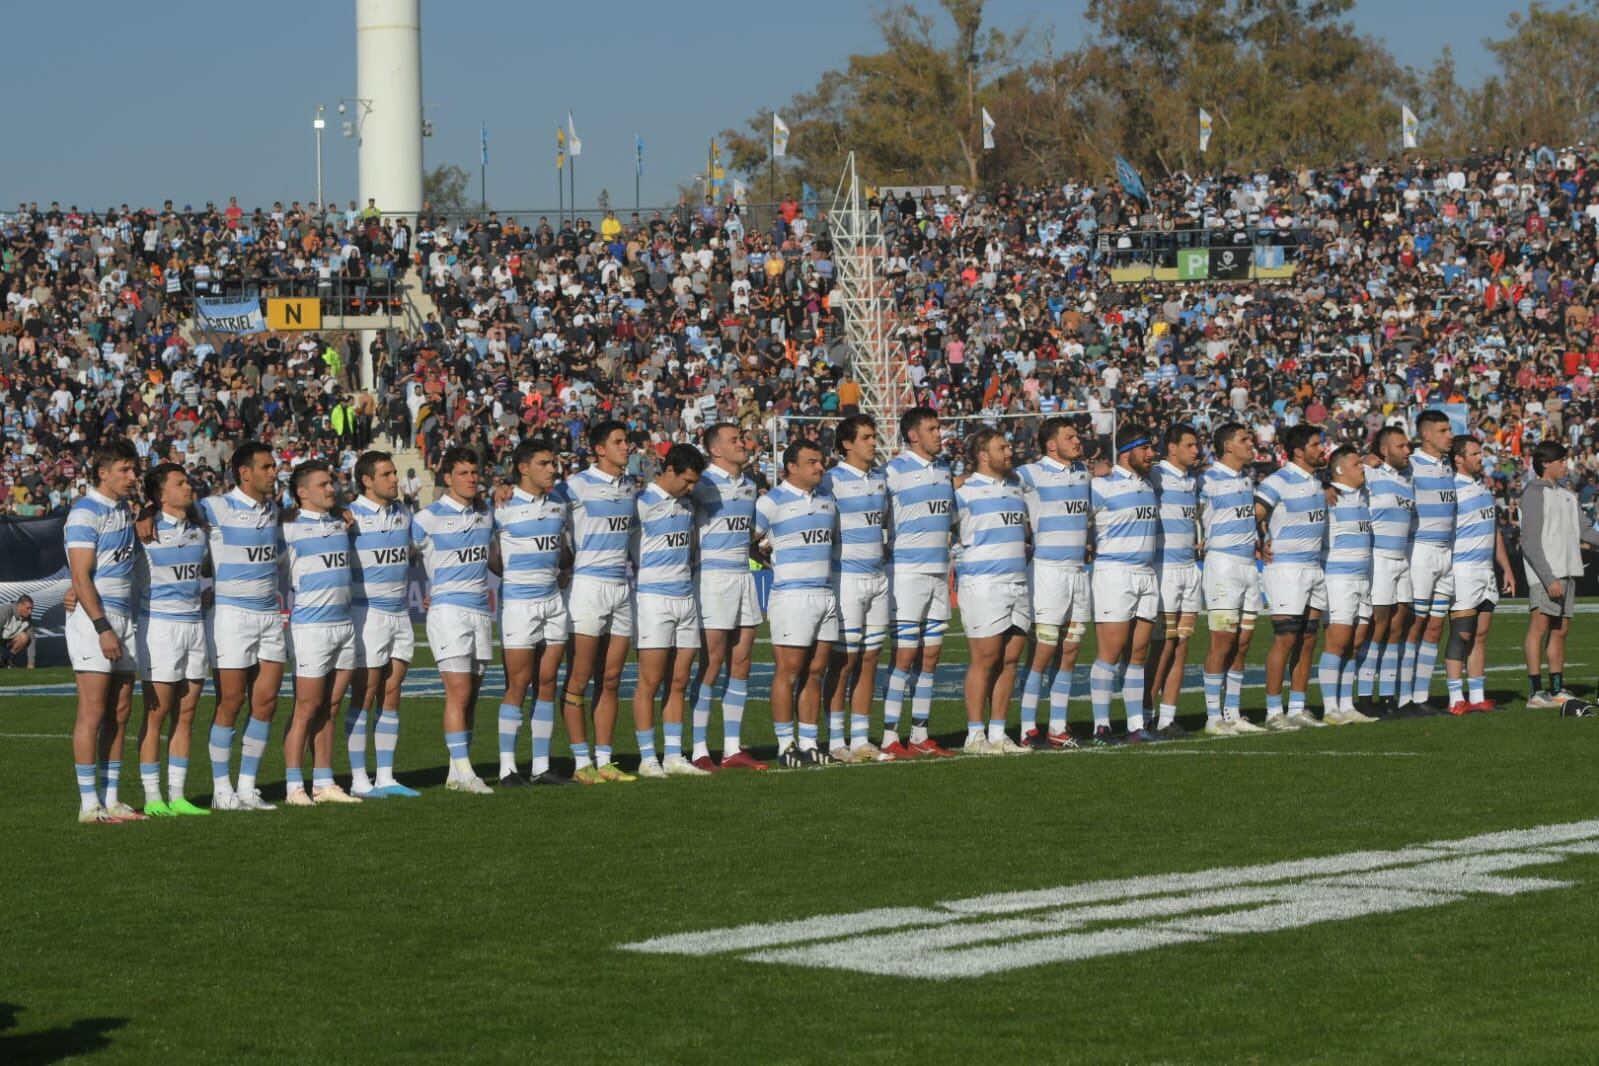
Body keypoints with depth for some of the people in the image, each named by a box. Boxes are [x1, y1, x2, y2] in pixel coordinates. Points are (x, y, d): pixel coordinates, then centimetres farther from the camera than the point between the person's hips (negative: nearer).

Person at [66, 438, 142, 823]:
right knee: (93, 712, -8)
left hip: (124, 616, 8)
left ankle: (111, 799, 11)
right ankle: (89, 804, -6)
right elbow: (81, 578, -17)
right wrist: (102, 627, -21)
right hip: (92, 618, -8)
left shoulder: (125, 510, 15)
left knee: (120, 712, 7)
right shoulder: (85, 513, -11)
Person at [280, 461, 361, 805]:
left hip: (345, 623, 6)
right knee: (307, 708, -5)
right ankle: (294, 787, -2)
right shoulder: (291, 529, -7)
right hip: (310, 625, -6)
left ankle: (324, 783, 12)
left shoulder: (340, 524, 14)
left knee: (329, 707, 9)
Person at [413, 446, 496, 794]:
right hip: (448, 609, -6)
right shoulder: (428, 518, -5)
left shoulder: (486, 516, 13)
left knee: (470, 696, 6)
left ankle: (456, 772, 11)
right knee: (459, 692, -13)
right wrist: (428, 595, 4)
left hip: (480, 610, 6)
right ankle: (463, 772, -13)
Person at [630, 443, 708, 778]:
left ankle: (674, 757, 10)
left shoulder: (686, 505, 15)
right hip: (653, 597, -7)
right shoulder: (642, 503, -9)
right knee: (650, 682, -5)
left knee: (679, 682, 7)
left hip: (685, 597, 7)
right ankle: (647, 759, -2)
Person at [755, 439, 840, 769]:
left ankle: (809, 744, 10)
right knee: (788, 672, -6)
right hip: (791, 595, -6)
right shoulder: (772, 501, -4)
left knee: (815, 673, 6)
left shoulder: (826, 500, 15)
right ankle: (785, 746, -1)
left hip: (826, 593, 6)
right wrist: (776, 555, 7)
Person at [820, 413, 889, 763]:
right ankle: (835, 742, 0)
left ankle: (861, 739, 11)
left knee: (869, 660, 7)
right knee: (843, 661, -5)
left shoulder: (880, 478, 12)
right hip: (846, 577, -7)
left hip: (878, 577, 7)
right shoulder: (833, 480, -8)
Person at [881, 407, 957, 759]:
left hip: (939, 571, 7)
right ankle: (890, 737, -5)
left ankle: (920, 735, 12)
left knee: (930, 656, 7)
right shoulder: (895, 470, -8)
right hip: (907, 570, -7)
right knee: (905, 655, -8)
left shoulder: (944, 469, 14)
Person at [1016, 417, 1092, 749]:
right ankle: (1028, 728, -4)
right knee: (1043, 652, -8)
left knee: (1070, 652, 7)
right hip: (1048, 569, -7)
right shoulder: (1031, 475, -7)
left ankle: (1057, 727, 11)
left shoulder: (1083, 471, 14)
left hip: (1079, 569, 7)